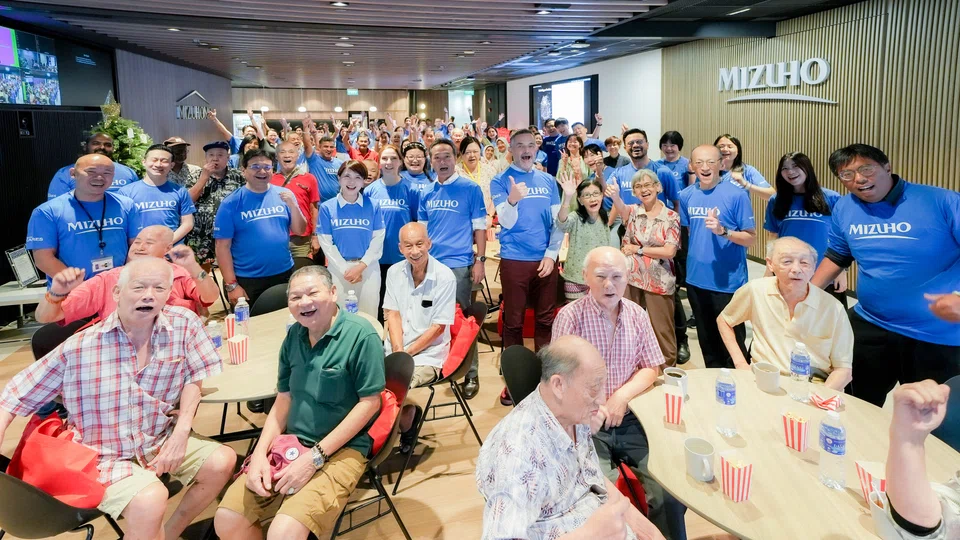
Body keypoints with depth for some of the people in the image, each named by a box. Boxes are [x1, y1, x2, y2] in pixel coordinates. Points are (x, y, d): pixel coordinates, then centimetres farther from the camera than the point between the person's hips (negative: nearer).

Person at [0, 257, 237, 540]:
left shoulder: (184, 324, -9)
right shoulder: (78, 347, -11)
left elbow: (194, 377, 2)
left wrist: (181, 431, -8)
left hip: (162, 440, 4)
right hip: (105, 455, -4)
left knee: (222, 461, -16)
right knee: (150, 499, -31)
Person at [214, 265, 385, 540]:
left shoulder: (361, 336, -15)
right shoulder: (294, 336, 6)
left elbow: (369, 403, -15)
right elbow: (283, 400, 10)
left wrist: (315, 457, -17)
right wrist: (260, 453, -5)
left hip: (340, 450, -6)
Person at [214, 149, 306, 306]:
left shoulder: (284, 194, 1)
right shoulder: (231, 203, -7)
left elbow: (300, 231, 2)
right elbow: (223, 246, -7)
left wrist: (292, 205, -15)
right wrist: (231, 285, -10)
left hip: (284, 275, 3)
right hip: (247, 281, -3)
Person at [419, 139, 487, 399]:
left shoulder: (470, 189, -3)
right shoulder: (426, 193, 9)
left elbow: (479, 226, -3)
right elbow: (421, 229, 15)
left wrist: (480, 260, -9)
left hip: (459, 263, -4)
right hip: (431, 264, 4)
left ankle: (470, 374, 11)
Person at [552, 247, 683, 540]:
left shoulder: (637, 315, 6)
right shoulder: (570, 316, -8)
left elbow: (651, 369, 9)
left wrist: (621, 397, -9)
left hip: (630, 419, 4)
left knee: (671, 493, -9)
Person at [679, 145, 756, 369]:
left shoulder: (737, 195, -13)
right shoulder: (686, 195, 2)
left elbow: (751, 238, -12)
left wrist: (722, 231, -26)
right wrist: (692, 256, 8)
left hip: (728, 282, -5)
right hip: (696, 280, 5)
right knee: (706, 339, 20)